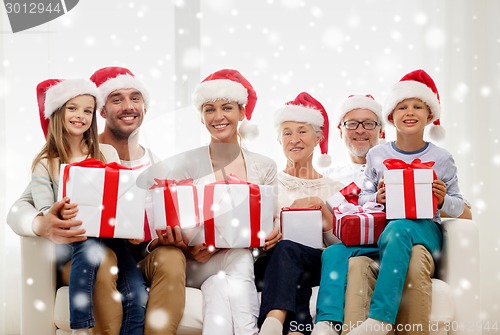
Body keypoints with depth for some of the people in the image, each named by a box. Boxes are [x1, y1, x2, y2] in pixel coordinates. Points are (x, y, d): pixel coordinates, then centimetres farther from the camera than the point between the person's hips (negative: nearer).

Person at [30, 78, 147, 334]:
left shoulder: (107, 153, 15)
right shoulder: (44, 164, 8)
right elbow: (44, 213, -1)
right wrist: (59, 218, -24)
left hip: (112, 236, 2)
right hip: (71, 243, -2)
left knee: (138, 299, -25)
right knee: (89, 247, -39)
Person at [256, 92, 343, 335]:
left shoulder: (333, 189, 21)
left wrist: (328, 226, -8)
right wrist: (294, 208, -8)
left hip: (316, 264, 0)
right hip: (269, 263, 0)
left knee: (286, 249, -36)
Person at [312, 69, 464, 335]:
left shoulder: (441, 158, 5)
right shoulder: (377, 155, 10)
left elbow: (458, 206, 9)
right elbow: (362, 199, 12)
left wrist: (443, 201, -14)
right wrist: (377, 199, -11)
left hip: (423, 229, -3)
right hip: (378, 228, 4)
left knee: (397, 228, -40)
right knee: (334, 252, -23)